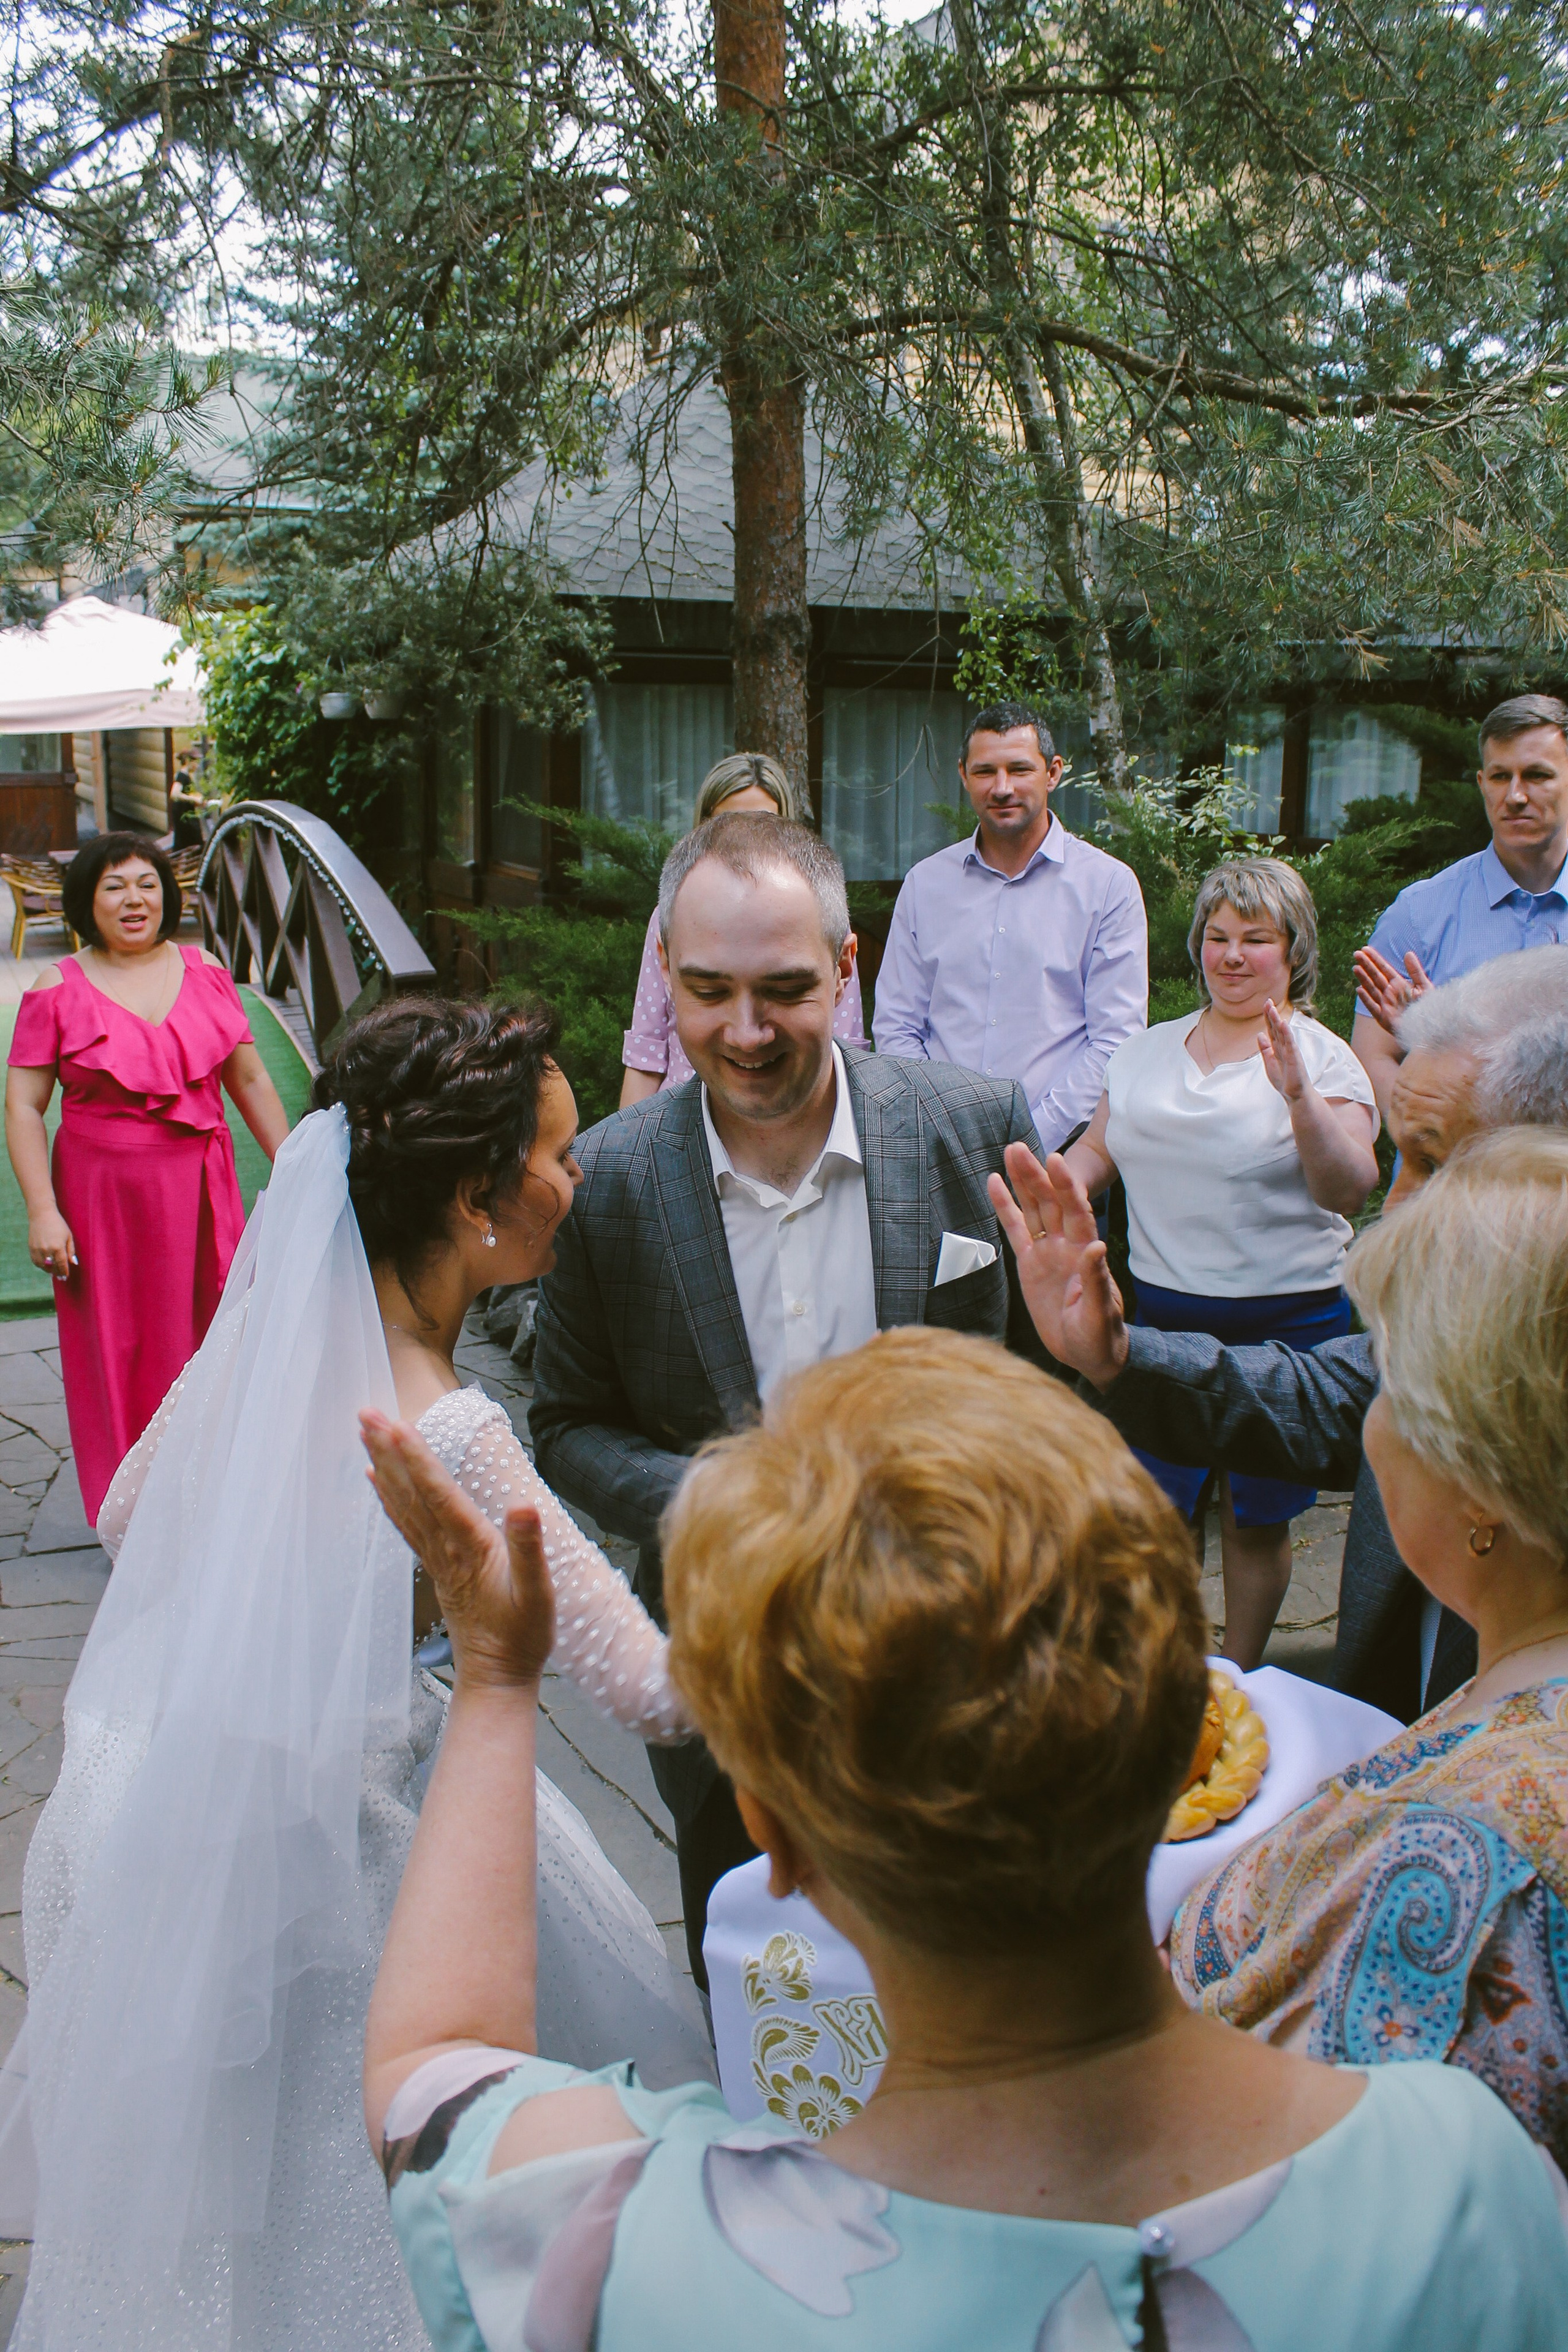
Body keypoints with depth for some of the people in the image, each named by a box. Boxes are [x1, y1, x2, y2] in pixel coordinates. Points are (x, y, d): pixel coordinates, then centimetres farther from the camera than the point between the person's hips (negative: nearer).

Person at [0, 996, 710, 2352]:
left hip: (171, 1772, 7)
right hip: (308, 1841, -7)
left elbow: (128, 1518, 9)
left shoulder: (272, 1323, -8)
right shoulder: (448, 1437, -30)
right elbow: (653, 1689, -28)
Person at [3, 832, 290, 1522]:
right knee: (118, 1352, 6)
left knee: (209, 1338, 9)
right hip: (104, 1198, -2)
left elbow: (251, 1082, 9)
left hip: (200, 1191, 2)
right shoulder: (56, 992, -3)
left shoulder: (205, 973, 4)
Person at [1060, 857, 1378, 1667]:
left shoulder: (1321, 1057, -4)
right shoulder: (1147, 1052, 11)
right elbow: (1095, 1153, 18)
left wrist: (1299, 1095, -30)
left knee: (1255, 1523, 8)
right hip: (1164, 1317, 4)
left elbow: (1350, 1191, -16)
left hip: (1284, 1323, -3)